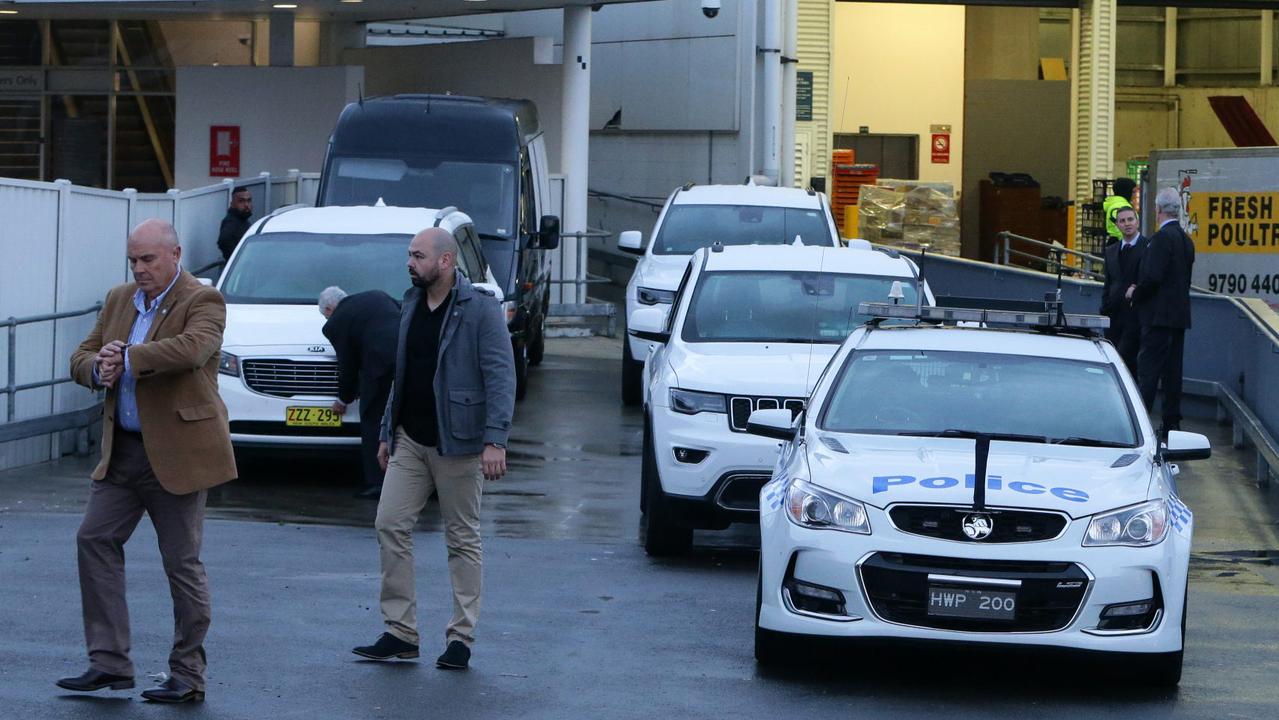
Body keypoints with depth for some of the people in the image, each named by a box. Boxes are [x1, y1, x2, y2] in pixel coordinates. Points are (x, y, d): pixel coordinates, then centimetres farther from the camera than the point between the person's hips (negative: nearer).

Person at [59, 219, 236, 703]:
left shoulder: (202, 302, -9)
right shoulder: (119, 300, 12)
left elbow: (191, 349, -30)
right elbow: (81, 358, 11)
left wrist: (126, 359, -24)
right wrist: (99, 369, -12)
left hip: (177, 453, -7)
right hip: (123, 450, 7)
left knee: (182, 562, -1)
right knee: (95, 540, 1)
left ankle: (188, 677, 8)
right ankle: (109, 663, 5)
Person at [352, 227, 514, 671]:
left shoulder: (480, 309, -11)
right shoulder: (412, 305, 12)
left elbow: (501, 377, -15)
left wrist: (495, 440, -22)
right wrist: (387, 433, 19)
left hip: (456, 443, -7)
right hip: (409, 439, 7)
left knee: (463, 539, 2)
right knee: (390, 525, -1)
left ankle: (461, 639, 8)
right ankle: (400, 633, 5)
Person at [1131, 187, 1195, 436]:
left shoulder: (1162, 238, -15)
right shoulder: (1186, 240, 12)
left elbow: (1152, 277, -22)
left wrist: (1136, 293, -5)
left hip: (1159, 315, -8)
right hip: (1179, 315, 8)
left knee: (1148, 369, -8)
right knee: (1172, 370, 10)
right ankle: (1172, 423, 12)